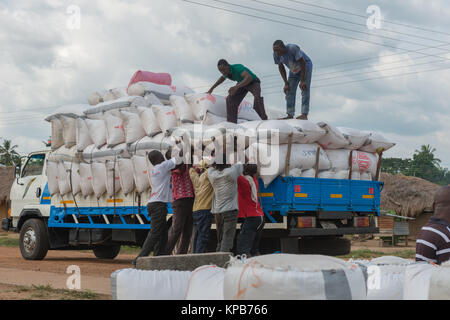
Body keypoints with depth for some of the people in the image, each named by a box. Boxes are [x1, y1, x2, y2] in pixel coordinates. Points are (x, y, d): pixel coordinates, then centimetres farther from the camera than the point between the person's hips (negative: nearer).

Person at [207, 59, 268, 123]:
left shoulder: (237, 68, -38)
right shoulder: (226, 72, -14)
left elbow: (249, 77, -55)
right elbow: (223, 78, 15)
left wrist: (236, 87, -64)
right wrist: (212, 88, 17)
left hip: (253, 82, -7)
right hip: (242, 83, 7)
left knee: (257, 97, -35)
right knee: (230, 99, -7)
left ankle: (264, 120, -28)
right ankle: (232, 122, -1)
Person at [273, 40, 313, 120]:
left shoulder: (293, 49, -36)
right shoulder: (276, 55, -18)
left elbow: (303, 63, -29)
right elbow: (281, 68, -3)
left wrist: (302, 81, -29)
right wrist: (286, 83, -8)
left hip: (306, 65, -6)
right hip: (294, 70, 6)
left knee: (305, 89, -19)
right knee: (289, 91, -4)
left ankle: (304, 115, -25)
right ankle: (290, 115, -5)